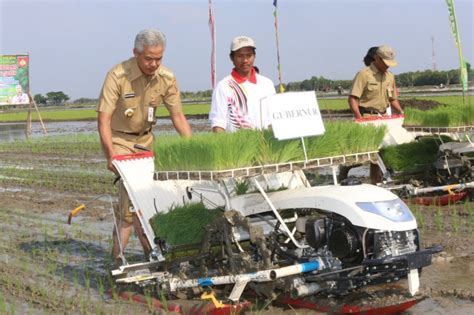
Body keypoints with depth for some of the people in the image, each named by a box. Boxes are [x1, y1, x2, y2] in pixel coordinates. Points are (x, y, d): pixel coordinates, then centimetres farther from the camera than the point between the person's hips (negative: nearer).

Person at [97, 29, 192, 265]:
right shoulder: (117, 76, -24)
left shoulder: (166, 78, -9)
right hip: (119, 140, -5)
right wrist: (111, 155, -33)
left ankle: (118, 252, 16)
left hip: (145, 139, 6)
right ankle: (150, 249, -8)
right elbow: (103, 118, -25)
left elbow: (178, 116, -2)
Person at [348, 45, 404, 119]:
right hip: (367, 118, -6)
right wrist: (359, 118, -25)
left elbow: (393, 99, 26)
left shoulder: (390, 76, 15)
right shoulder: (363, 74, -6)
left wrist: (400, 111, 6)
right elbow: (352, 99, -13)